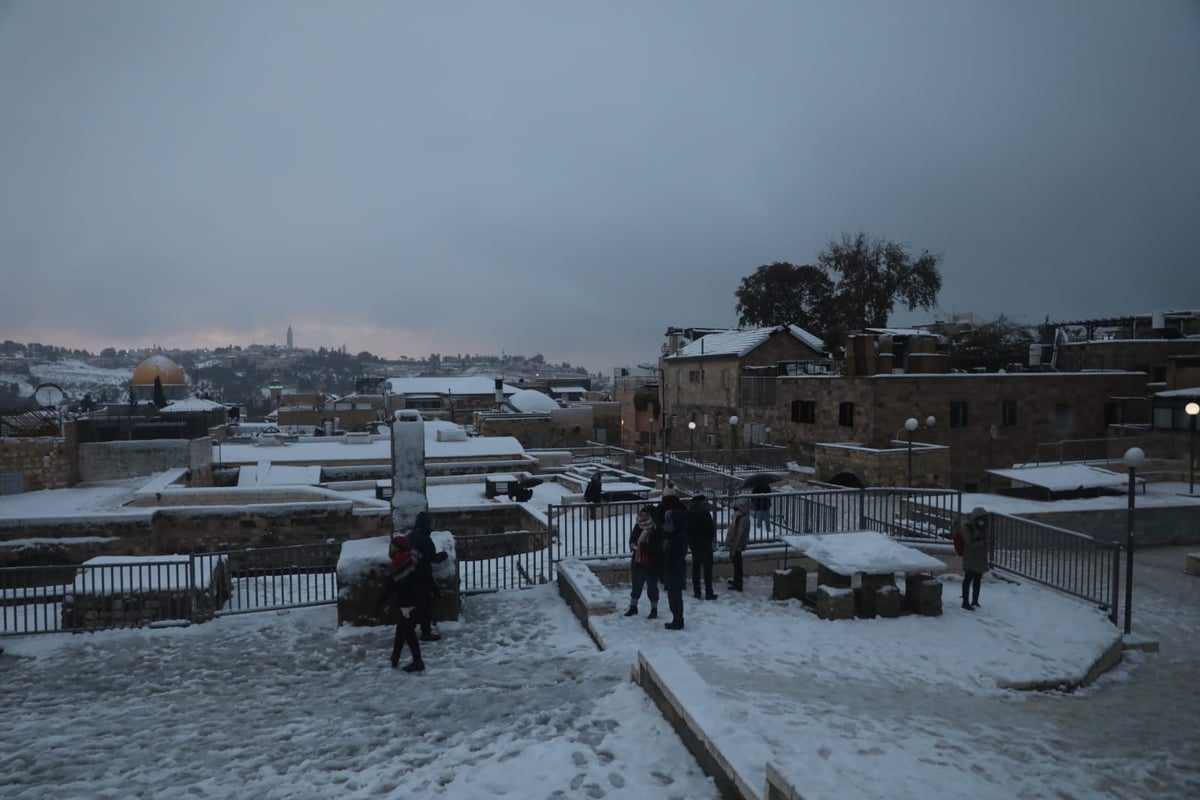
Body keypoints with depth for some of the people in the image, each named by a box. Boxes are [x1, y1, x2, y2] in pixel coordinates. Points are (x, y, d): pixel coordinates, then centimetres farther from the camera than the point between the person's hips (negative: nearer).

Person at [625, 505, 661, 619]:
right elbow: (632, 540, 11)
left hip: (652, 563, -5)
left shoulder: (656, 528, -14)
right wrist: (634, 545, -12)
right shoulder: (638, 526, 3)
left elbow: (657, 546, -15)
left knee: (652, 586, 6)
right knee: (636, 585, 16)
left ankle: (654, 610, 20)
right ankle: (633, 607, 31)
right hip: (638, 562, 5)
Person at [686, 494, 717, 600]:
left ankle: (696, 592, 15)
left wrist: (689, 541, 14)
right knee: (707, 568, -1)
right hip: (705, 544, -6)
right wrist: (712, 538, 3)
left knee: (695, 568, 12)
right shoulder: (704, 512, -14)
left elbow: (686, 528, 8)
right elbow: (710, 527, -13)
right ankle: (708, 593, 0)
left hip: (693, 544, 6)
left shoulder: (689, 512, 4)